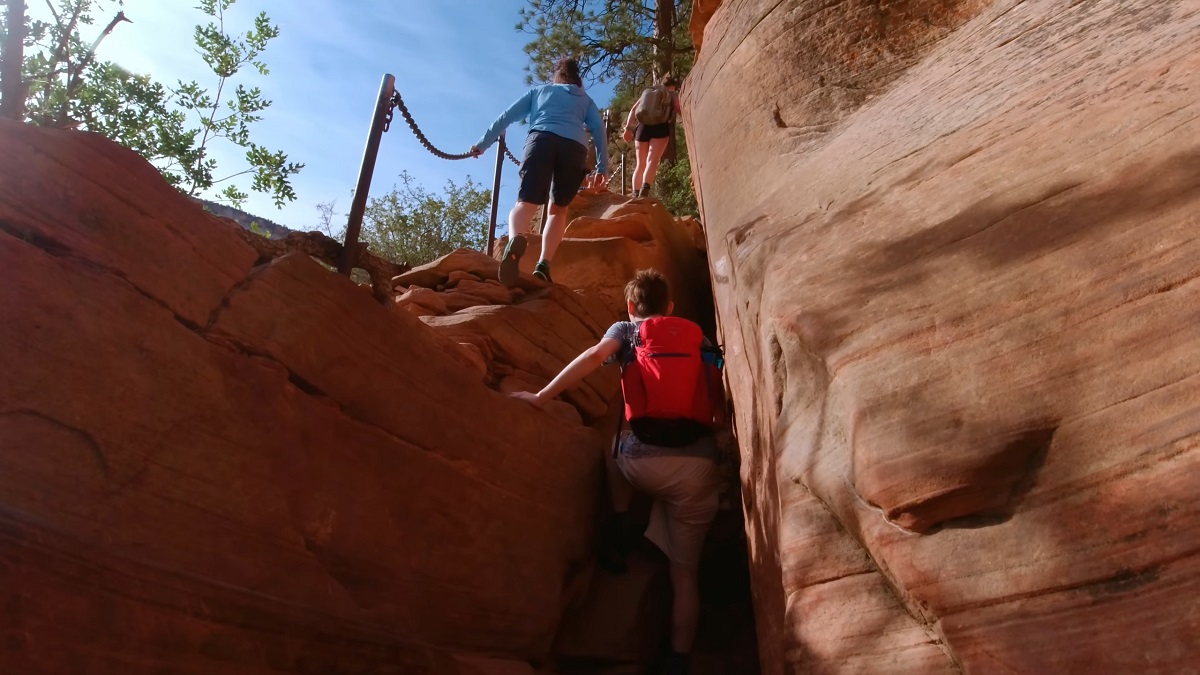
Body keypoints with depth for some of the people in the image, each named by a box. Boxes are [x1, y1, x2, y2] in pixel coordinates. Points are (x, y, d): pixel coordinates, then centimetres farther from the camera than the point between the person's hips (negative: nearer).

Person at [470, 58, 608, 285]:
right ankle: (544, 265, -1)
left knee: (525, 203, -12)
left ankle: (516, 240, -47)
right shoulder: (585, 99, 32)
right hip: (575, 147, 1)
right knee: (559, 208, 16)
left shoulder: (539, 90, 33)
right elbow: (599, 131, 16)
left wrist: (483, 143, 32)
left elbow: (507, 116, 27)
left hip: (542, 140, -1)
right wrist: (602, 167, 13)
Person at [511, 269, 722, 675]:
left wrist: (542, 397, -8)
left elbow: (595, 355, -8)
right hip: (699, 466, 2)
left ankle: (619, 529, 24)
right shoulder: (698, 338, 21)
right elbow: (721, 404, 18)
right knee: (685, 571, 15)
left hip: (645, 462, -2)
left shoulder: (625, 330, 14)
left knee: (616, 455, 36)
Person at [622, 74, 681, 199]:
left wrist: (629, 127, 10)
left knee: (640, 164, 8)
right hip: (660, 128, -4)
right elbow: (680, 111, 5)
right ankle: (644, 192, -37)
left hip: (643, 127, 4)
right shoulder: (674, 95, 19)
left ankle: (636, 196, -2)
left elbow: (633, 110, 16)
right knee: (652, 161, -16)